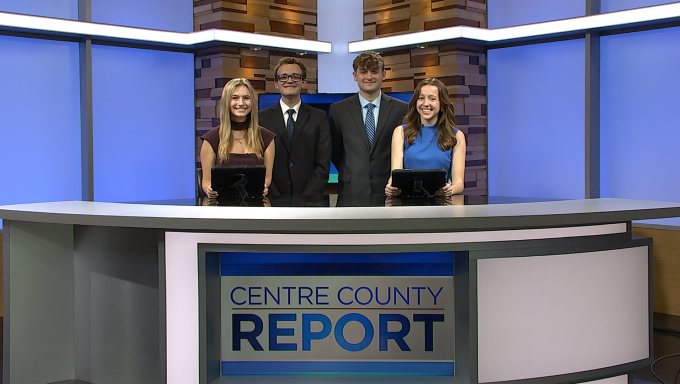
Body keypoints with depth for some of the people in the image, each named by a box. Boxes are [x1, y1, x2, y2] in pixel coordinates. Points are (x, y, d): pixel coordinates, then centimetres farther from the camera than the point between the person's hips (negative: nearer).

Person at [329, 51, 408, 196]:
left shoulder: (402, 109, 2)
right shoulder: (338, 110, 4)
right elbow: (335, 151, 10)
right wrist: (351, 174, 6)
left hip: (389, 189, 0)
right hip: (351, 189, 0)